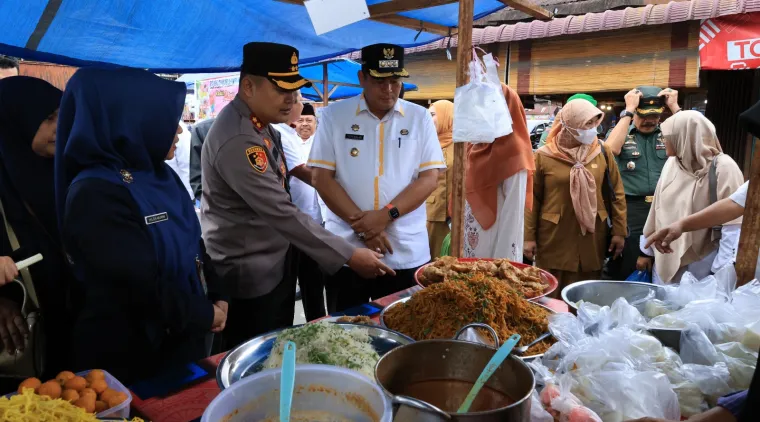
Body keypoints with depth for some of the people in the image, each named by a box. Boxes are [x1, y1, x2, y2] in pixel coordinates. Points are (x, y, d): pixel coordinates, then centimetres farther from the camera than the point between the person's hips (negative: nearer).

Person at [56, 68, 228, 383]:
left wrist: (217, 297, -4)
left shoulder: (160, 175, 3)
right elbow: (145, 287, -24)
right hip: (131, 356, -8)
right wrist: (206, 314, -12)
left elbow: (194, 244, 9)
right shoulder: (94, 194, -23)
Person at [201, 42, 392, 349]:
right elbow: (282, 213, -29)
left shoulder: (259, 123, 5)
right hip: (250, 276, -9)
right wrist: (349, 256, -25)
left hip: (275, 265, 9)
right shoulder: (237, 140, -27)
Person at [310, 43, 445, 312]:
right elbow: (321, 177, -3)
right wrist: (362, 224, -13)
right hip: (345, 251, 0)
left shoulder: (420, 118, 4)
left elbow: (430, 177, -2)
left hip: (407, 253, 1)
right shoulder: (334, 115, 2)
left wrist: (387, 215, -15)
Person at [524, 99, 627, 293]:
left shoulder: (603, 152, 4)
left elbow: (616, 193, 7)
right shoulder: (543, 156, -5)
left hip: (592, 241, 3)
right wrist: (529, 236, -6)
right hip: (554, 242, -2)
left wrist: (619, 231, 3)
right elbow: (531, 198, -3)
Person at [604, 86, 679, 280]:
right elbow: (611, 149, -17)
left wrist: (675, 107, -7)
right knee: (624, 271, 4)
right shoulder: (621, 134, 5)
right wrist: (628, 110, -12)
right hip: (630, 210, -2)